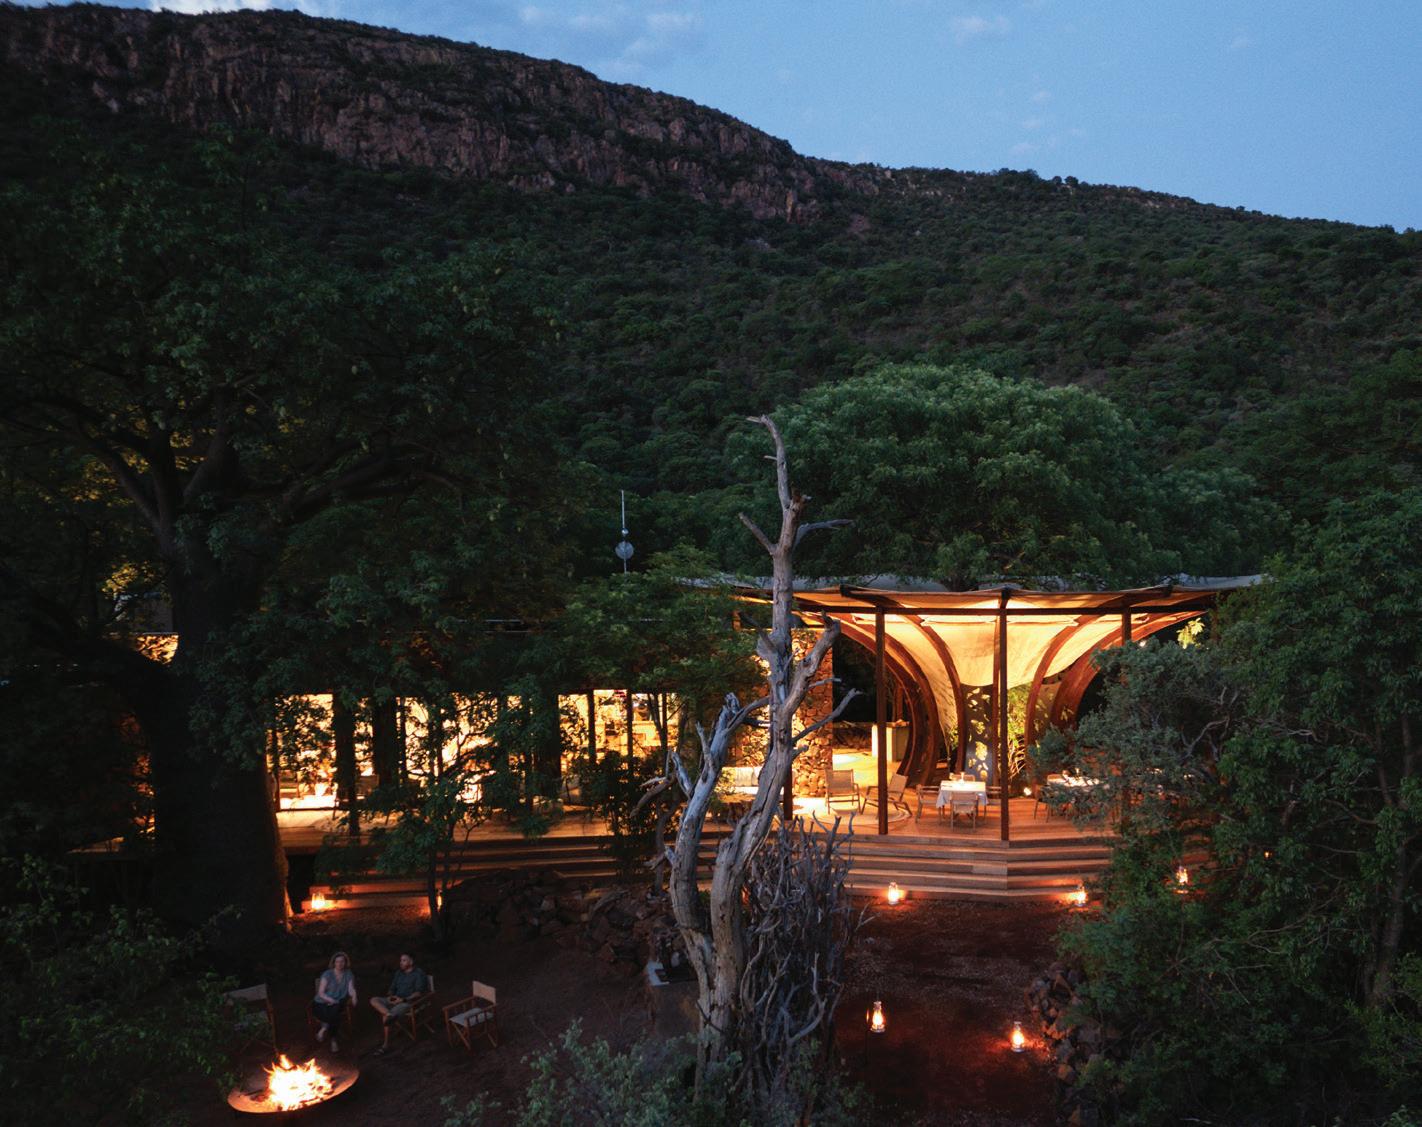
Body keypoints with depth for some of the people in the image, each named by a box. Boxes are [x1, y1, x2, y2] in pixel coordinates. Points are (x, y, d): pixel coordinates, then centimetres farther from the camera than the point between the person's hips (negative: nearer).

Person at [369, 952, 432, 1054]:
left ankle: (386, 1044, -18)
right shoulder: (399, 973, 17)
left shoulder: (419, 974, -6)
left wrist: (403, 999, -22)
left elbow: (418, 993, -13)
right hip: (395, 1000, 8)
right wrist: (389, 996, -6)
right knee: (373, 1000, -15)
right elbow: (392, 988, 18)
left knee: (385, 1017, -27)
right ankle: (389, 1014, -36)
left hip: (409, 1001, -8)